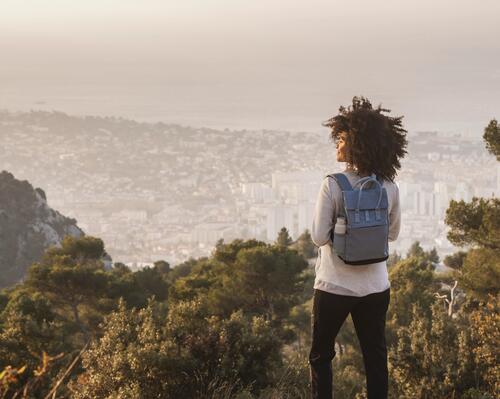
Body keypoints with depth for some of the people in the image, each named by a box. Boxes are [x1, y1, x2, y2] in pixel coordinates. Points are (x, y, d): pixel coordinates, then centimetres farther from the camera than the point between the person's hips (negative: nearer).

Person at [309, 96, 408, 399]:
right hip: (376, 287, 3)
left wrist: (339, 230, 3)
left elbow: (319, 237, -15)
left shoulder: (333, 185, -16)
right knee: (376, 357, 11)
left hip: (335, 286, -3)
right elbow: (393, 234, 9)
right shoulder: (389, 188, -3)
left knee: (321, 355, 13)